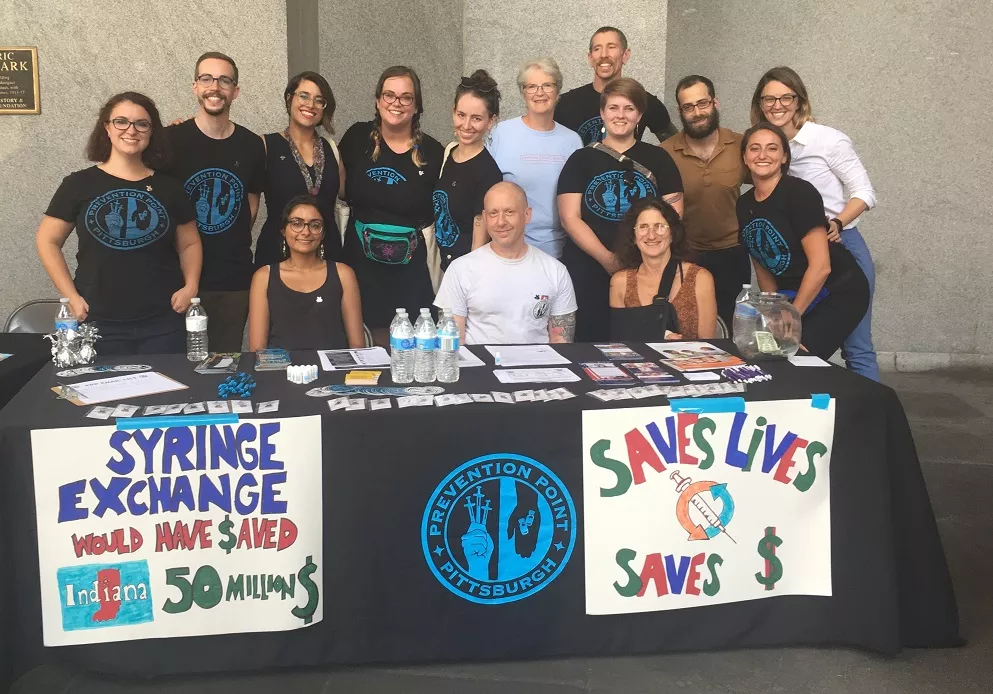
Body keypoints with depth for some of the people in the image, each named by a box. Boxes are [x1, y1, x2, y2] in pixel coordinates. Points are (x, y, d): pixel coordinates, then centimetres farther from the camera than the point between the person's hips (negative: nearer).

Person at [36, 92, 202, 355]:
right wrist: (71, 296, -4)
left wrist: (191, 286, -3)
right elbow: (47, 241, 6)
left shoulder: (169, 187, 8)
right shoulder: (79, 184, 3)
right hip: (99, 324, -1)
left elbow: (189, 244, 14)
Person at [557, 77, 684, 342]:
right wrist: (608, 258, -13)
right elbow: (570, 217, -1)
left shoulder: (658, 159, 10)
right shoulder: (581, 159, 7)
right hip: (588, 271, 0)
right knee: (589, 341, 1)